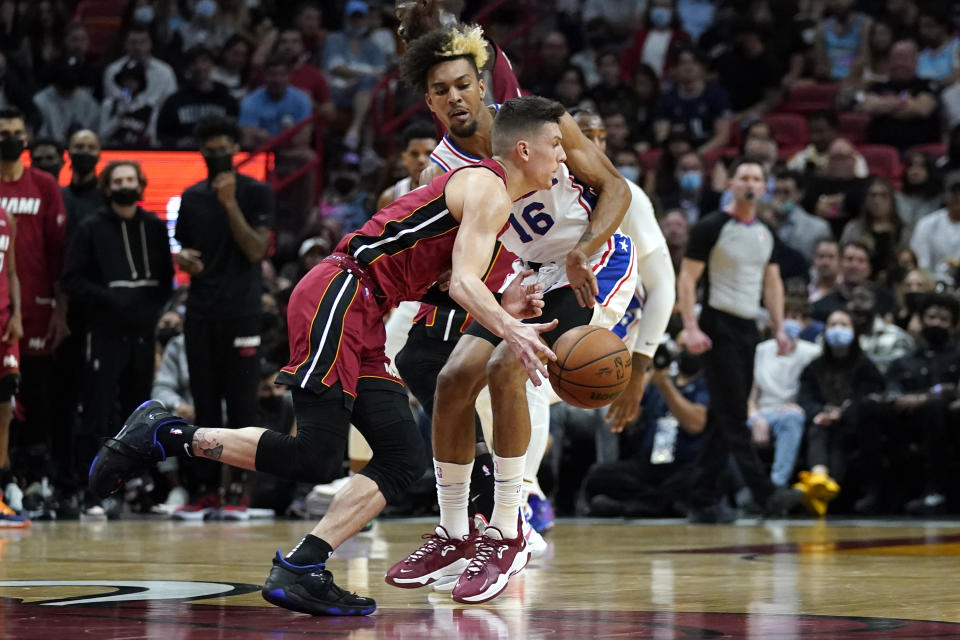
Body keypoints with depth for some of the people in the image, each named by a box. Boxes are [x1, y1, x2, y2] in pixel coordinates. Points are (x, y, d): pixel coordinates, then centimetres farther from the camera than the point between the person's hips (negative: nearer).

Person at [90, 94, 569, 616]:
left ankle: (299, 571, -4)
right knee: (316, 456, -17)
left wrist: (500, 308, 15)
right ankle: (163, 433, -7)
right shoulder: (487, 190, -6)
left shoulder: (482, 190, 25)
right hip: (338, 298, -11)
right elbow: (463, 283, -19)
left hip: (361, 318, 11)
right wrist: (509, 331, -32)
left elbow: (444, 283, 25)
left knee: (402, 455, 2)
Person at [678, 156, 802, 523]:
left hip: (749, 328, 7)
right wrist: (691, 328, -18)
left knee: (721, 420, 8)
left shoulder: (767, 235, 13)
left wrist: (779, 329, 9)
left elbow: (772, 283, 20)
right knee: (733, 417, -10)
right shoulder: (711, 228, -7)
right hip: (719, 327, -7)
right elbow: (687, 279, -8)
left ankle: (703, 502, 10)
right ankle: (765, 493, -17)